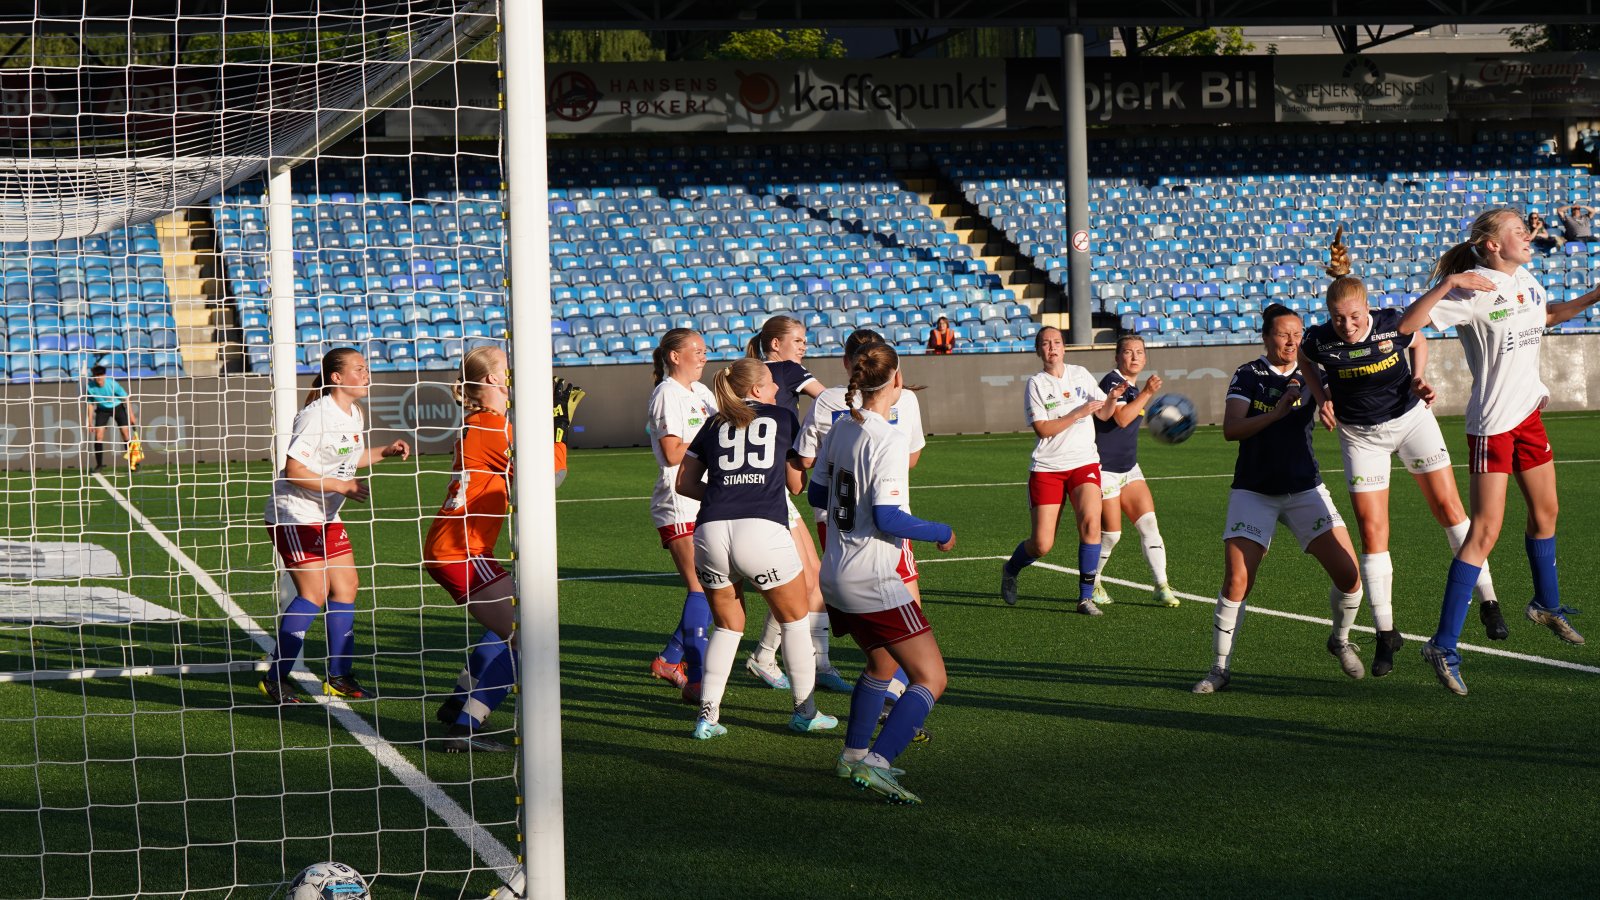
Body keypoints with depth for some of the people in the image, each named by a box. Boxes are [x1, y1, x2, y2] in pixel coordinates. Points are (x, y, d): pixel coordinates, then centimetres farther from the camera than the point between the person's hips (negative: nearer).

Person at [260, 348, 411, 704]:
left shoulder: (355, 414, 9)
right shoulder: (317, 416, -20)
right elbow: (293, 470, -22)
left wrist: (385, 451, 9)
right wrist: (343, 487, -24)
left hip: (326, 516, 9)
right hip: (295, 515, -9)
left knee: (347, 586, 5)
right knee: (314, 593, -13)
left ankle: (339, 677, 12)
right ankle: (275, 678, -6)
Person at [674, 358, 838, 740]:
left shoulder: (713, 426, 20)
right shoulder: (782, 418, 14)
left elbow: (685, 483, 20)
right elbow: (796, 484, 19)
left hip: (710, 533, 3)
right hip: (763, 531, -3)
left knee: (727, 625, 21)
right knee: (796, 618, 17)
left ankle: (707, 714, 13)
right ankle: (805, 711, 22)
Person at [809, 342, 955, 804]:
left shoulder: (840, 430, 6)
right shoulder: (889, 439, -18)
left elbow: (817, 494, 16)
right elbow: (887, 517, -23)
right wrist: (941, 533, -9)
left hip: (837, 576, 9)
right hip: (873, 583, -9)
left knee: (882, 663, 29)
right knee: (931, 679, -7)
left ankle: (853, 755, 32)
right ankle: (875, 763, -20)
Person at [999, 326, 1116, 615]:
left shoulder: (1081, 374, 9)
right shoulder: (1036, 384, -2)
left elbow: (1103, 414, 15)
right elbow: (1042, 428, -12)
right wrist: (1079, 413, -17)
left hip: (1084, 463, 2)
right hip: (1047, 468, -2)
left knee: (1090, 523, -23)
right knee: (1042, 544, -5)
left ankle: (1086, 597, -13)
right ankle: (1010, 570, 30)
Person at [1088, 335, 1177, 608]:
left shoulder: (1132, 388, 14)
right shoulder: (1112, 381, -13)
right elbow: (1121, 419, -27)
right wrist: (1147, 393, -28)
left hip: (1129, 469, 8)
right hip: (1105, 470, -8)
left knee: (1149, 523, -4)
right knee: (1111, 533, -4)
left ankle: (1162, 586, -4)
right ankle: (1093, 584, 17)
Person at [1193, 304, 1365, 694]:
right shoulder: (1248, 376, -3)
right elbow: (1230, 429, -15)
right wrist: (1277, 412, -24)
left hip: (1305, 489, 2)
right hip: (1254, 492, -2)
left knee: (1349, 574, -8)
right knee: (1236, 581, -13)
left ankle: (1340, 640, 21)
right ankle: (1221, 668, 3)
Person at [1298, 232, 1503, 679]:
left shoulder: (1393, 323, -20)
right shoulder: (1320, 340, -20)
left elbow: (1418, 340, 4)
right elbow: (1305, 359, 5)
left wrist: (1419, 376, -11)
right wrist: (1320, 395, -9)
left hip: (1411, 417, 0)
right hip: (1361, 435, 0)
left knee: (1448, 507, -4)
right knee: (1372, 533, -4)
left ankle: (1488, 600, 11)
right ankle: (1385, 634, 5)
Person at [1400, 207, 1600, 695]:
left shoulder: (1525, 280, 7)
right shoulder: (1473, 291, -18)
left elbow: (1548, 315, 30)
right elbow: (1406, 324, -27)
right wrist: (1448, 282, -34)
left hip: (1528, 412, 8)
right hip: (1492, 422, -8)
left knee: (1545, 512, 21)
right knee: (1485, 532, -12)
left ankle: (1547, 604, 44)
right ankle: (1444, 646, -11)